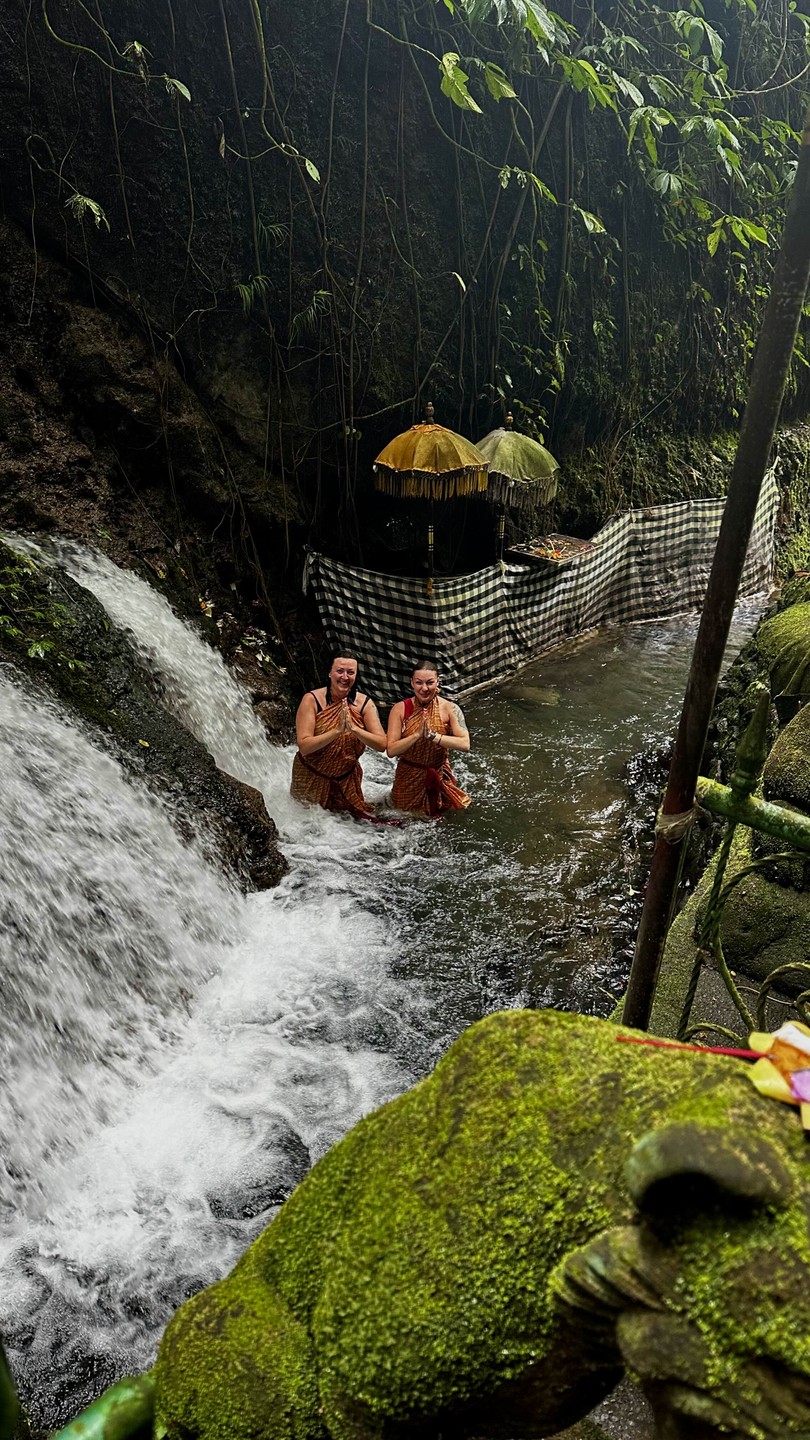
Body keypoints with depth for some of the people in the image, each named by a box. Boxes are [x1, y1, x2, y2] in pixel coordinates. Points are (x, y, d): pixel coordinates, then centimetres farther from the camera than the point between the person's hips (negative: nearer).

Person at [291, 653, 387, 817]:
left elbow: (381, 744, -19)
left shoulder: (365, 704, -12)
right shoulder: (312, 700, -20)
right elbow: (304, 746, -27)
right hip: (312, 777, -2)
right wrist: (337, 730, -37)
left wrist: (354, 728, -35)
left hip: (347, 779, 2)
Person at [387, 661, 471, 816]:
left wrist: (433, 736, -32)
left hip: (440, 777, 0)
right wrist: (418, 734, -30)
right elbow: (391, 750, -18)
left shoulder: (450, 709, -13)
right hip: (408, 778, 0)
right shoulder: (400, 709, -13)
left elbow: (465, 744, -23)